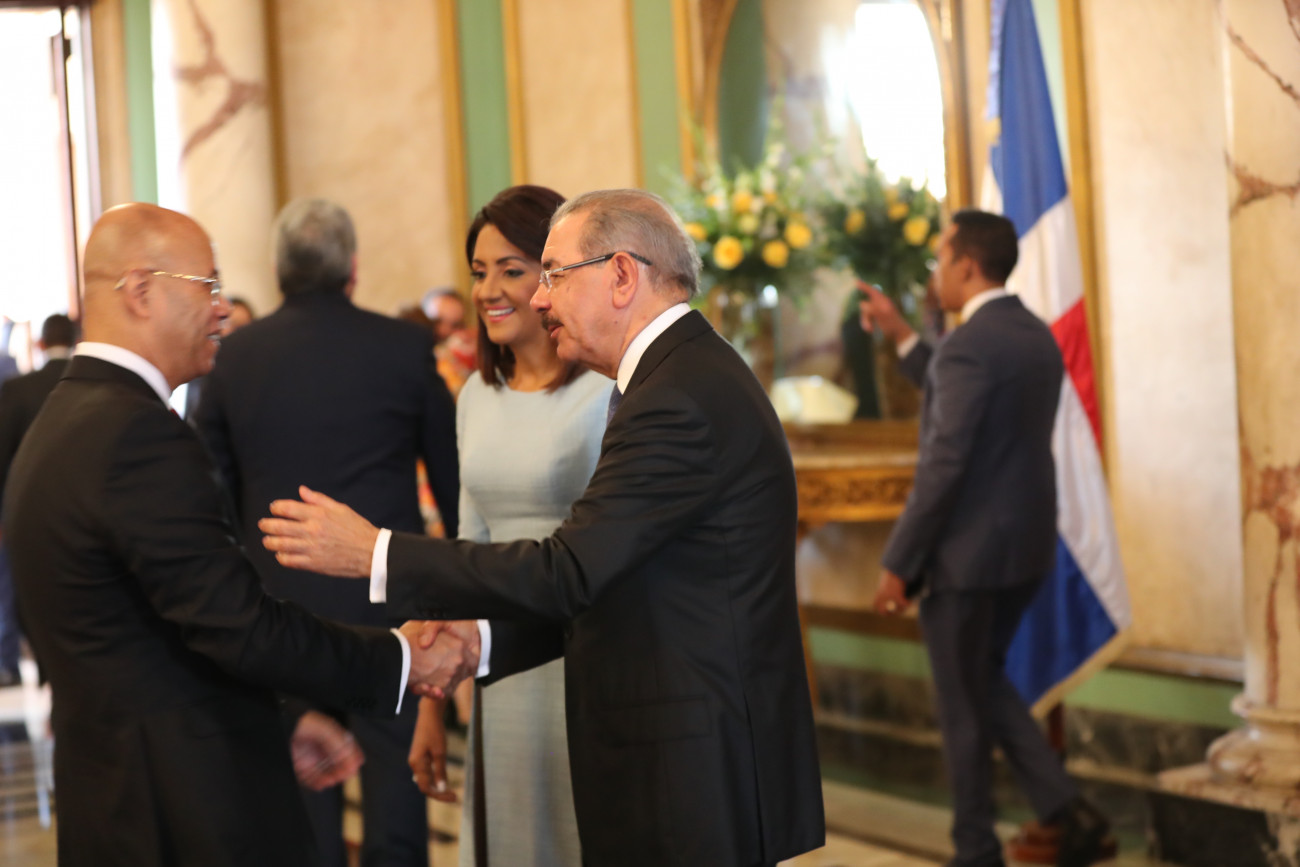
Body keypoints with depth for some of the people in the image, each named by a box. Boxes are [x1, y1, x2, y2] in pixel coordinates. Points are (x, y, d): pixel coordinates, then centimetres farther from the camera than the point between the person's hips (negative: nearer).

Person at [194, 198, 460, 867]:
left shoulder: (235, 355, 2)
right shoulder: (404, 347, -3)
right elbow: (451, 472, 4)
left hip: (277, 602, 2)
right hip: (386, 597, -2)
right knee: (394, 766, 4)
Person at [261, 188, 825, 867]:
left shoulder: (683, 398, -19)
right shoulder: (687, 374, 14)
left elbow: (571, 571, -23)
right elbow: (602, 589, 15)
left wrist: (373, 554, -18)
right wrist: (481, 644, 3)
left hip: (693, 779, -10)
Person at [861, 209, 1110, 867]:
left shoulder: (969, 346, -19)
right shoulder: (1038, 338, 9)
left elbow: (944, 464, -22)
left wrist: (898, 564, -16)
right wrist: (901, 337, 21)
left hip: (968, 553, -9)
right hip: (1028, 546, 9)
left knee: (963, 707, 6)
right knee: (985, 682, 23)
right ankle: (1065, 809, 12)